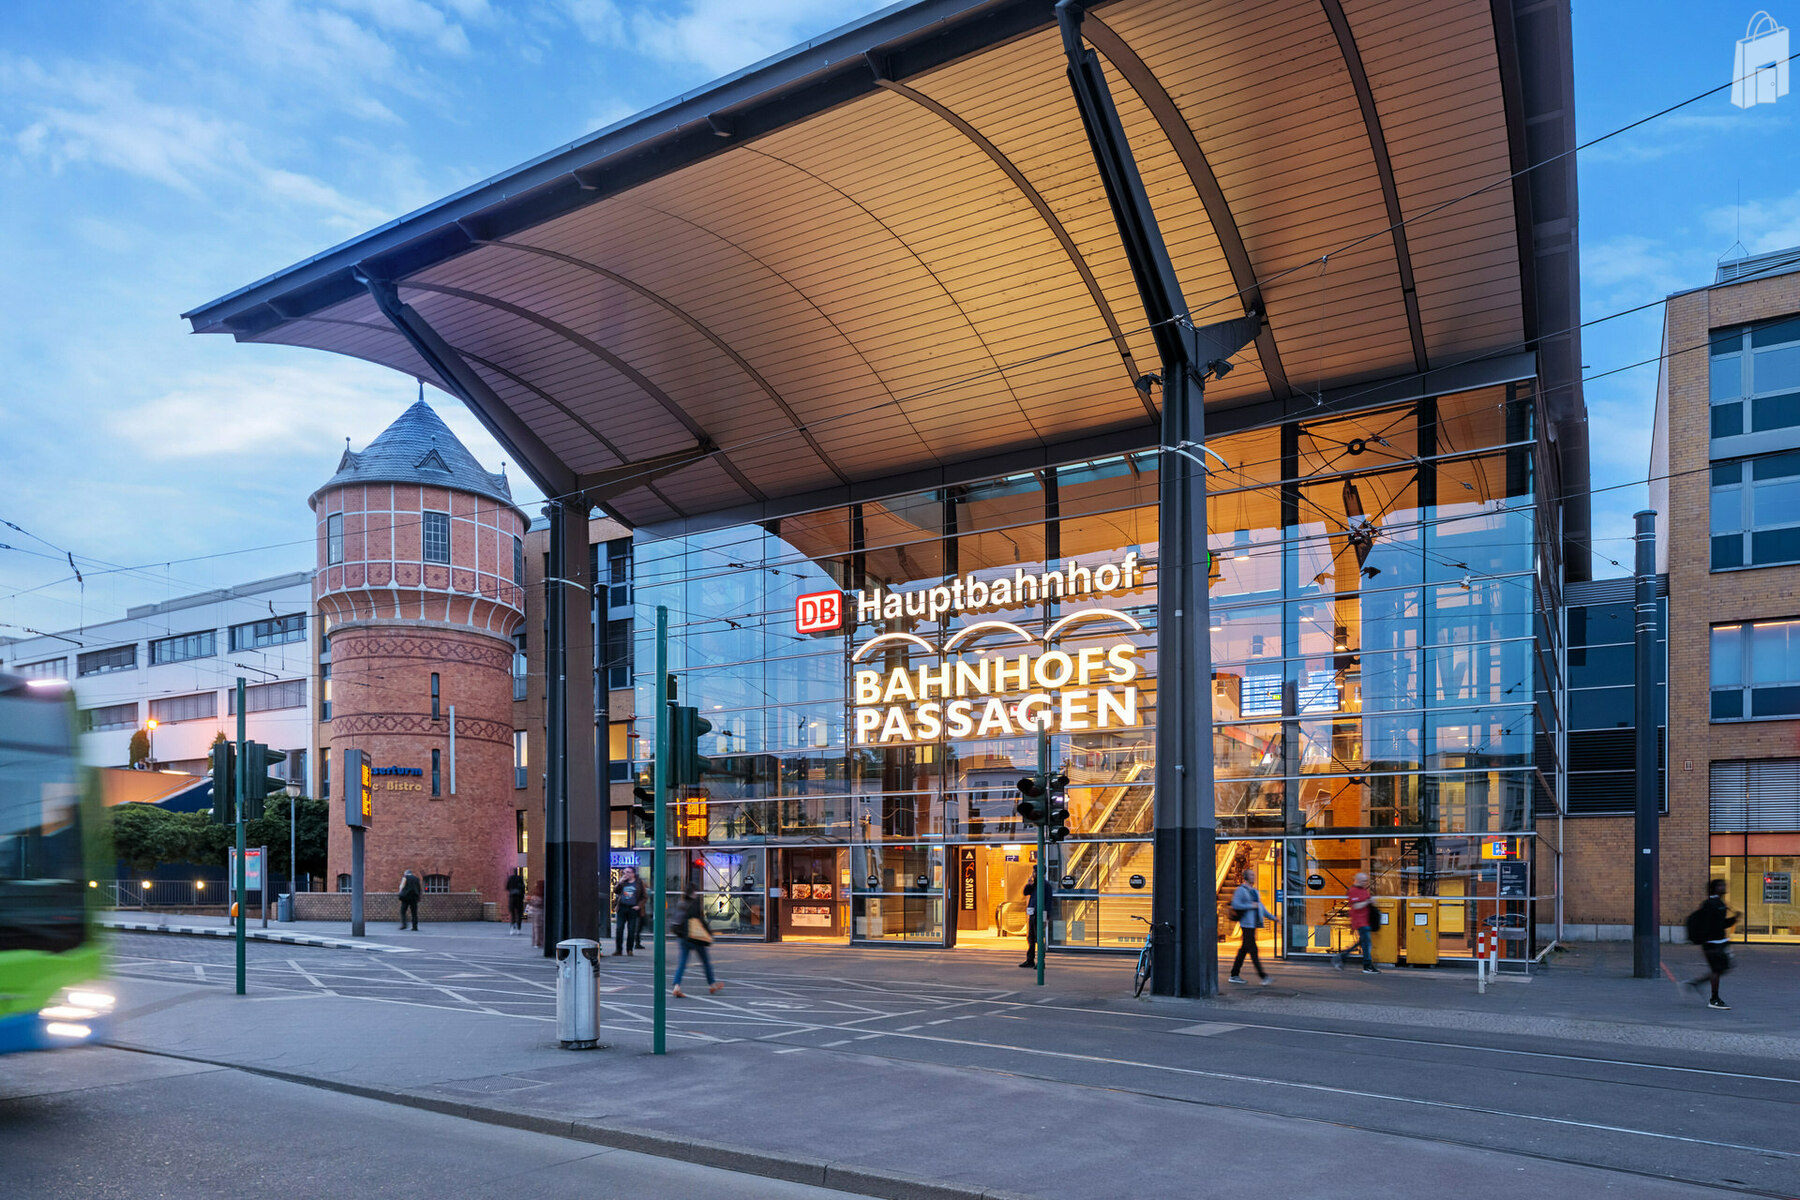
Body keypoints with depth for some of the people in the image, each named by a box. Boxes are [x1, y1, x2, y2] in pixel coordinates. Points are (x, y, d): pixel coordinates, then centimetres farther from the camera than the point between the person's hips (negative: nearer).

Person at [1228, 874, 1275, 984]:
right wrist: (1251, 906, -16)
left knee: (1243, 950, 10)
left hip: (1253, 924, 9)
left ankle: (1234, 975, 15)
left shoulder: (1255, 892, 18)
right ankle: (1263, 976, -12)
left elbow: (1260, 907, 24)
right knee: (1253, 950, -9)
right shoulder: (1241, 890, -9)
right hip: (1246, 924, -9)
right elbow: (1235, 905, -19)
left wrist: (1272, 917, 20)